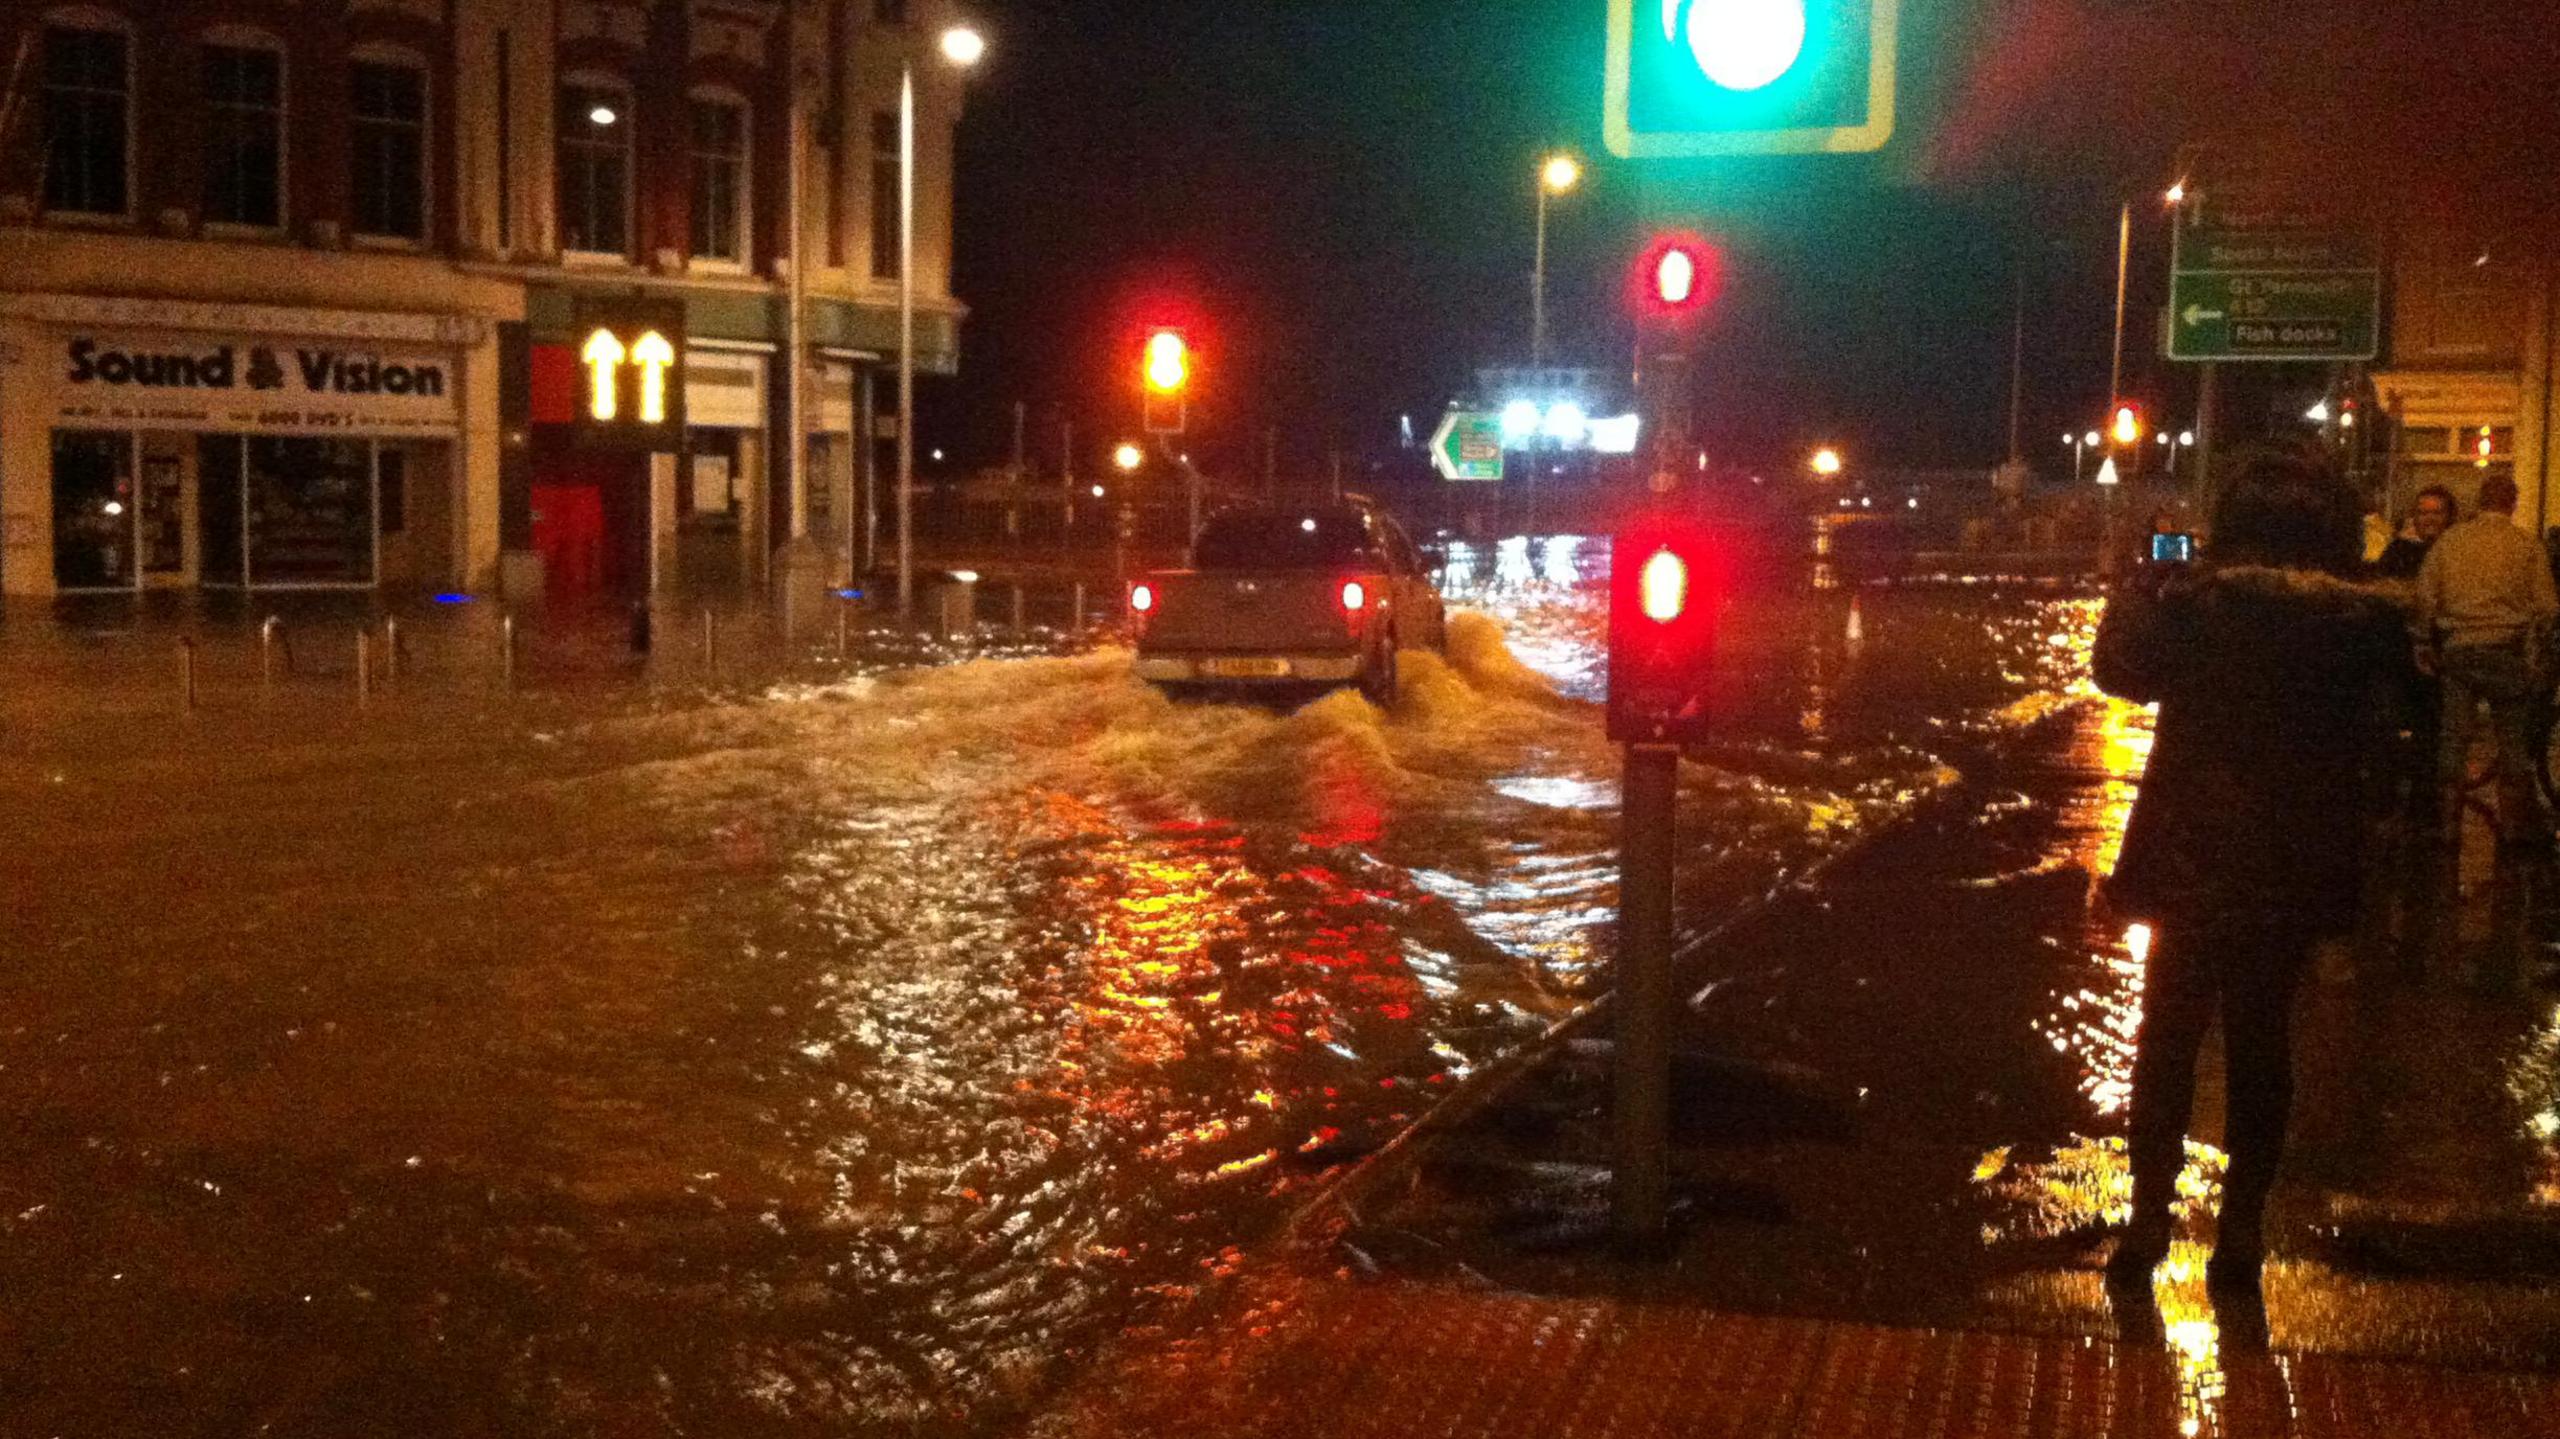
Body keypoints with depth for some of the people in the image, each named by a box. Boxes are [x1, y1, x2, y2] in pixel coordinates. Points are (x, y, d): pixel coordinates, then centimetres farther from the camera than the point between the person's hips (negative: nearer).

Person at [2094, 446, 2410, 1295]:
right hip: (2297, 867, 2)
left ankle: (2149, 1221, 12)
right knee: (2262, 1041, 15)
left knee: (2169, 1036, 12)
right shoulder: (2367, 622, -6)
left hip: (2193, 858, -2)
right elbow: (2375, 736, 7)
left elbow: (2121, 667, 1)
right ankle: (2242, 1231, 19)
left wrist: (2136, 592, 12)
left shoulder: (2197, 604, -15)